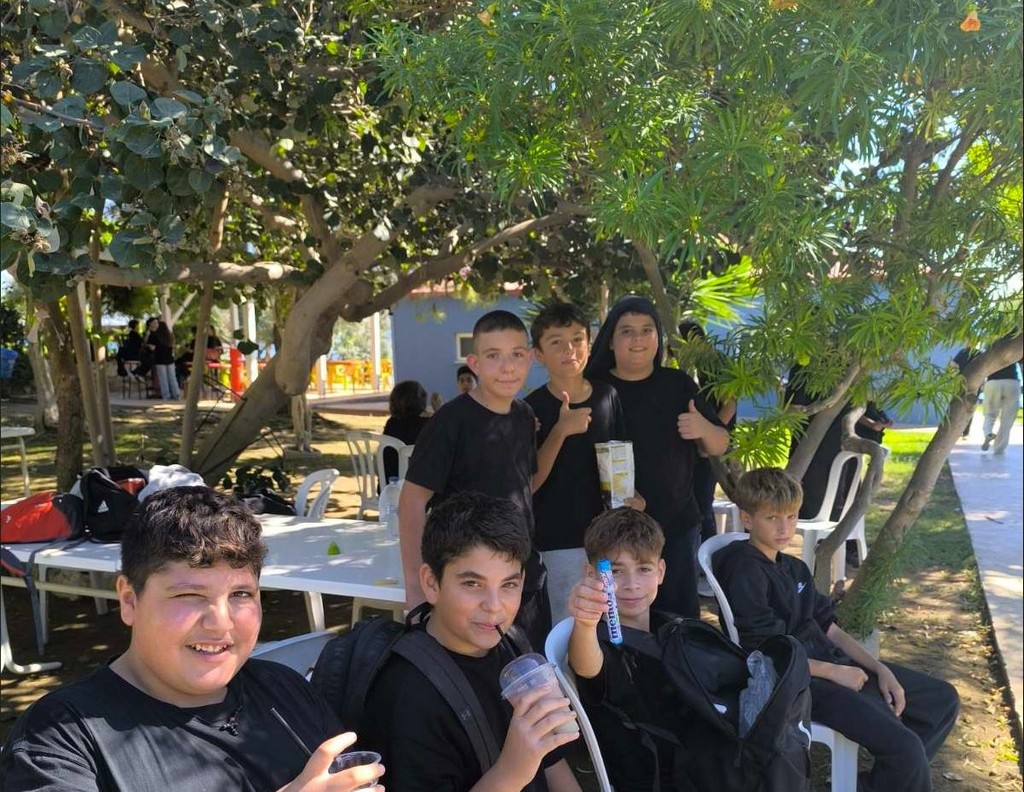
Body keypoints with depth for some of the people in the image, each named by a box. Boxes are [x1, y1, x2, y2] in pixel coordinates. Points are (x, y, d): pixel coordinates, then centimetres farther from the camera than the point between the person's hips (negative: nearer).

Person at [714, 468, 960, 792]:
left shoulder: (795, 568, 15)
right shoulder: (745, 571, -15)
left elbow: (829, 629, 14)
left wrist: (880, 669, 1)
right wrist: (834, 672, -14)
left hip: (832, 663, 10)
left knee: (943, 699, 14)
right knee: (904, 746, -24)